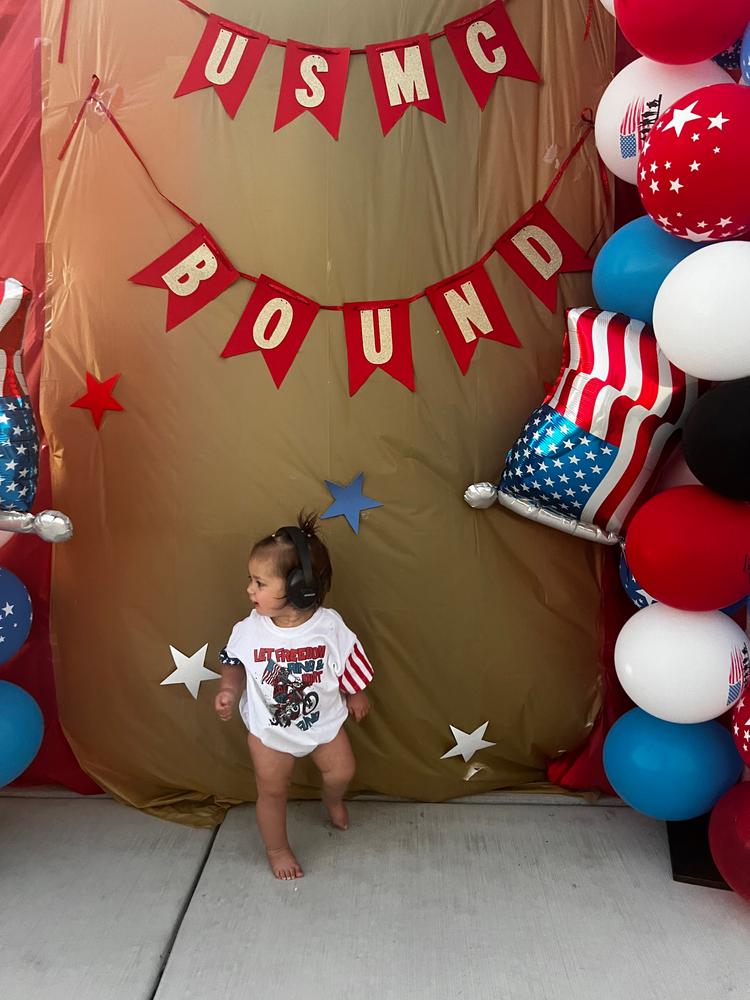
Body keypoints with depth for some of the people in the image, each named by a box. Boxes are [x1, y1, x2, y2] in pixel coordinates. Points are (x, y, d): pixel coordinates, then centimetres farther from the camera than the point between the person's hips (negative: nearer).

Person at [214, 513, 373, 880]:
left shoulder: (329, 626, -24)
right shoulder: (249, 630, -22)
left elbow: (348, 665, -6)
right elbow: (235, 665, -5)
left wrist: (355, 695, 6)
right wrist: (229, 690, -23)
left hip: (324, 720, 1)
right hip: (268, 729, 0)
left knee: (341, 771, 15)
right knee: (272, 791, 13)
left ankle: (331, 798, 53)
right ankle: (277, 849, 40)